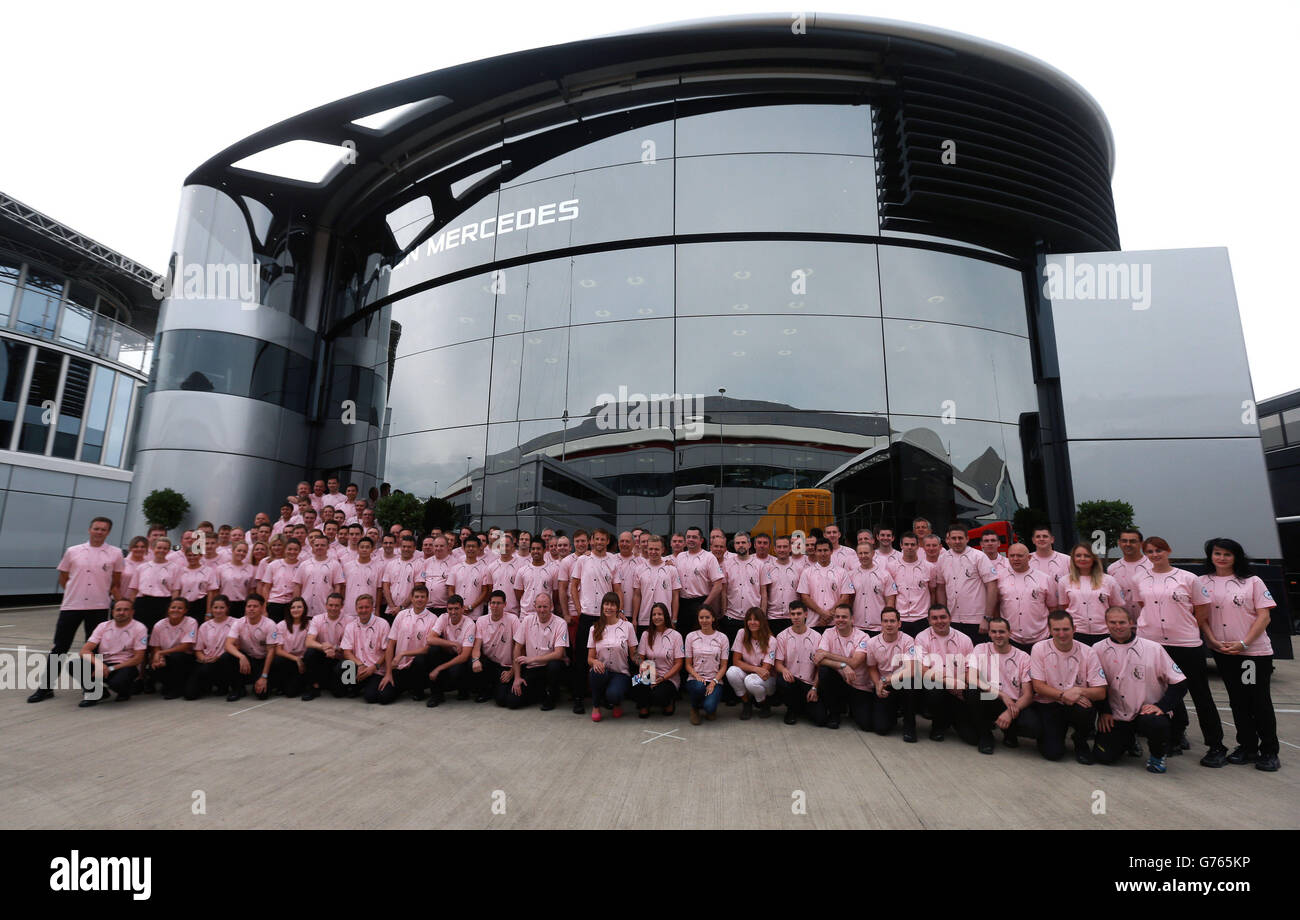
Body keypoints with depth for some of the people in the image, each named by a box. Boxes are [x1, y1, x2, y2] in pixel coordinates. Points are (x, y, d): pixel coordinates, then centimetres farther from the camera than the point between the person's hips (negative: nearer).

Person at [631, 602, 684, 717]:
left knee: (658, 695, -32)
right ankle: (644, 705, 4)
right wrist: (644, 671, -15)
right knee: (636, 689, -30)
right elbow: (641, 658, 7)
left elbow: (678, 663, -4)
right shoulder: (646, 634, 8)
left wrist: (663, 678, -15)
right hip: (649, 677, 2)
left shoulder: (675, 636, -2)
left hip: (669, 678, -2)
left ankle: (669, 702, 6)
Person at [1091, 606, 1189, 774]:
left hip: (1149, 711, -2)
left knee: (1155, 724, -37)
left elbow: (1179, 683, -3)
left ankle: (1157, 754, -1)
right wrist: (1103, 711, 0)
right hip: (1116, 717, 2)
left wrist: (1162, 706, -15)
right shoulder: (1098, 650, 0)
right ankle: (1130, 739, 26)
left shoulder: (1153, 648, -5)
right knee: (1102, 756, -9)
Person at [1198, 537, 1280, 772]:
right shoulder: (1203, 583, 5)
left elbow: (1264, 616, -4)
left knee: (1260, 700, 1)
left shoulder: (1252, 582, 0)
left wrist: (1243, 643, -13)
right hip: (1223, 652, 2)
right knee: (1238, 701, 10)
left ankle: (1269, 751, 15)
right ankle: (1247, 747, 20)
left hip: (1255, 649, -2)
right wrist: (1214, 642, -7)